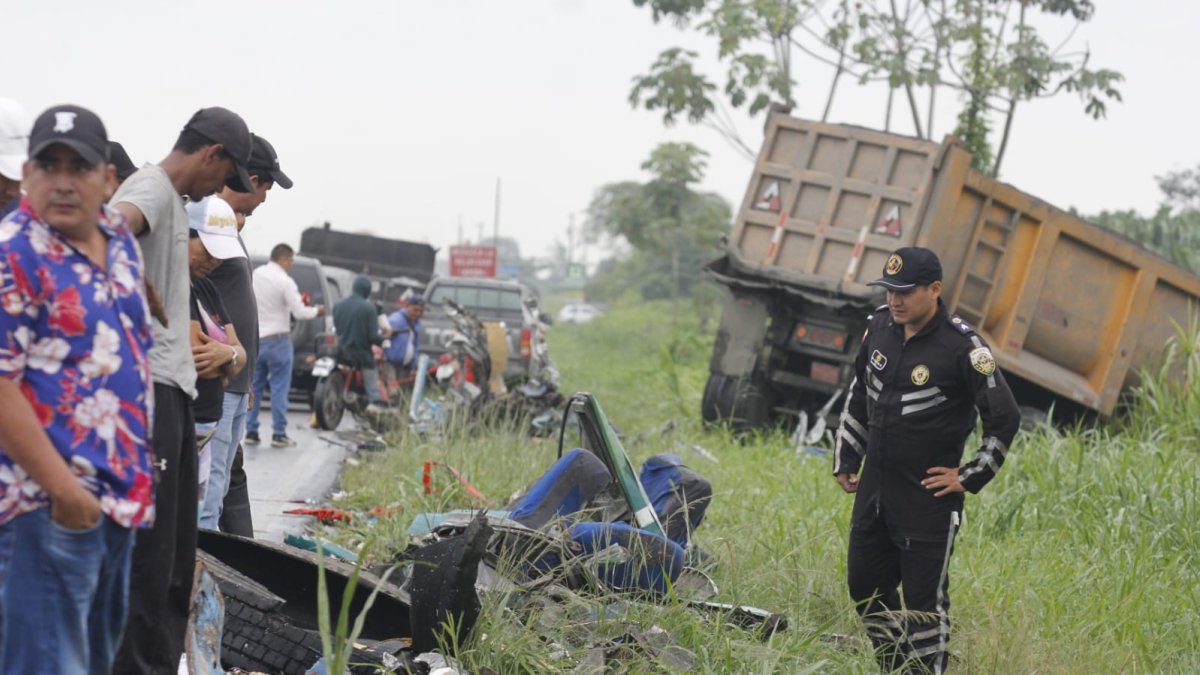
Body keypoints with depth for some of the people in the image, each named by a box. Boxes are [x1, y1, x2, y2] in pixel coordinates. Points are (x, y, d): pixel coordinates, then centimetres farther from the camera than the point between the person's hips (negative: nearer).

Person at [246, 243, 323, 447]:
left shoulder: (256, 274, 4)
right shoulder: (285, 282, -15)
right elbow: (299, 312, -15)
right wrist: (316, 311, 4)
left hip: (255, 338, 6)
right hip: (277, 340, -6)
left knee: (254, 387, 12)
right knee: (279, 388, 0)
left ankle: (251, 432, 13)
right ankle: (279, 434, 0)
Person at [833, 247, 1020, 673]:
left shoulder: (962, 347, -17)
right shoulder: (880, 327, 2)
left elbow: (1004, 419, -12)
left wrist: (969, 478, -10)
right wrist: (846, 460, 17)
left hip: (928, 498, -7)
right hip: (874, 488, 7)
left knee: (924, 600, -1)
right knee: (866, 587, 15)